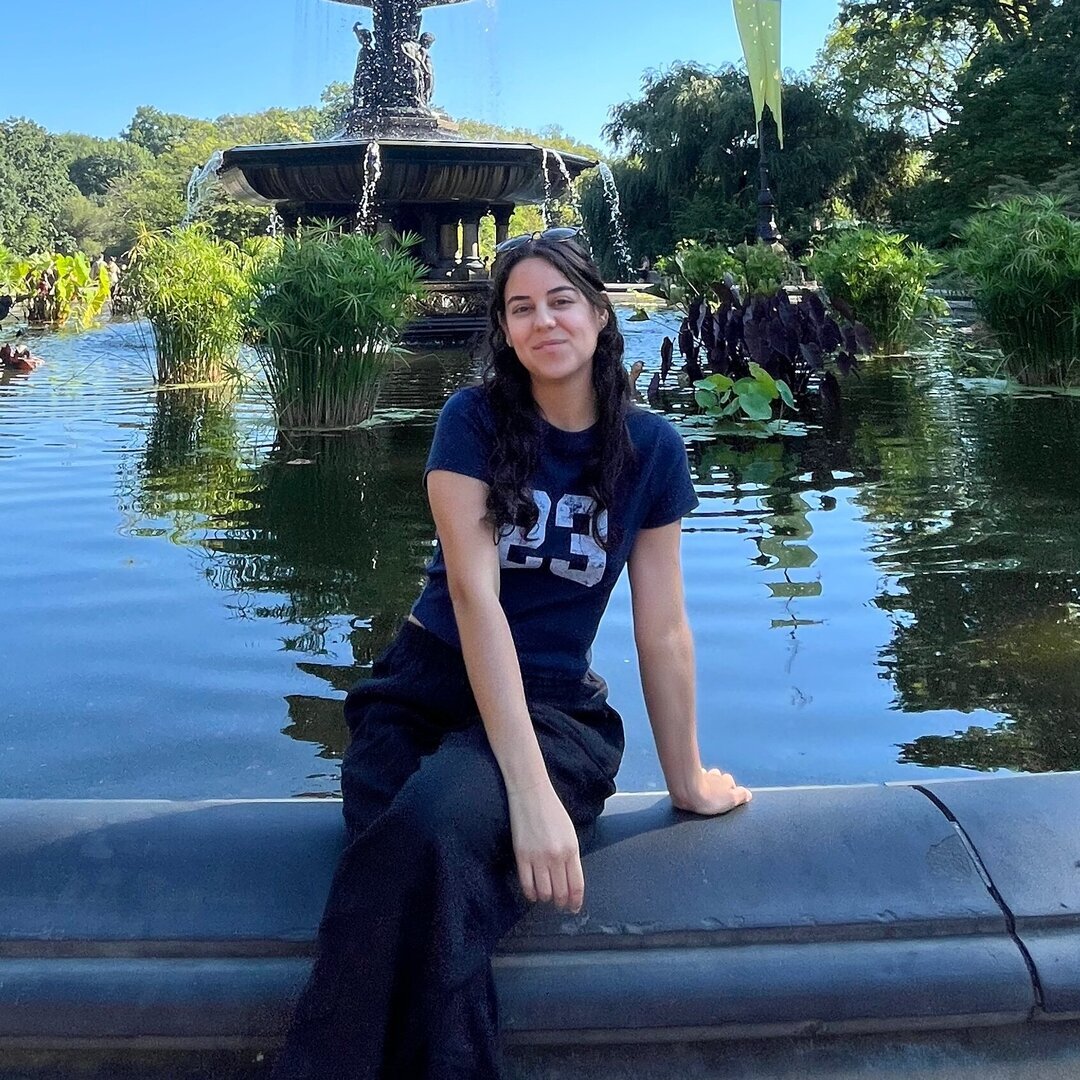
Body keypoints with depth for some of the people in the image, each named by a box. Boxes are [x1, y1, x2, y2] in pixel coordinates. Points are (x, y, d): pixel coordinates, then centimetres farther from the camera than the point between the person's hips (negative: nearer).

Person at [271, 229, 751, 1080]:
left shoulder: (651, 449, -1)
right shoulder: (474, 421, -6)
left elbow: (661, 628, 5)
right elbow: (474, 594, -17)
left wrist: (687, 778, 10)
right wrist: (529, 788, -27)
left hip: (555, 707, 0)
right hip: (427, 687, 0)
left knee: (433, 827, -34)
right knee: (433, 882, -33)